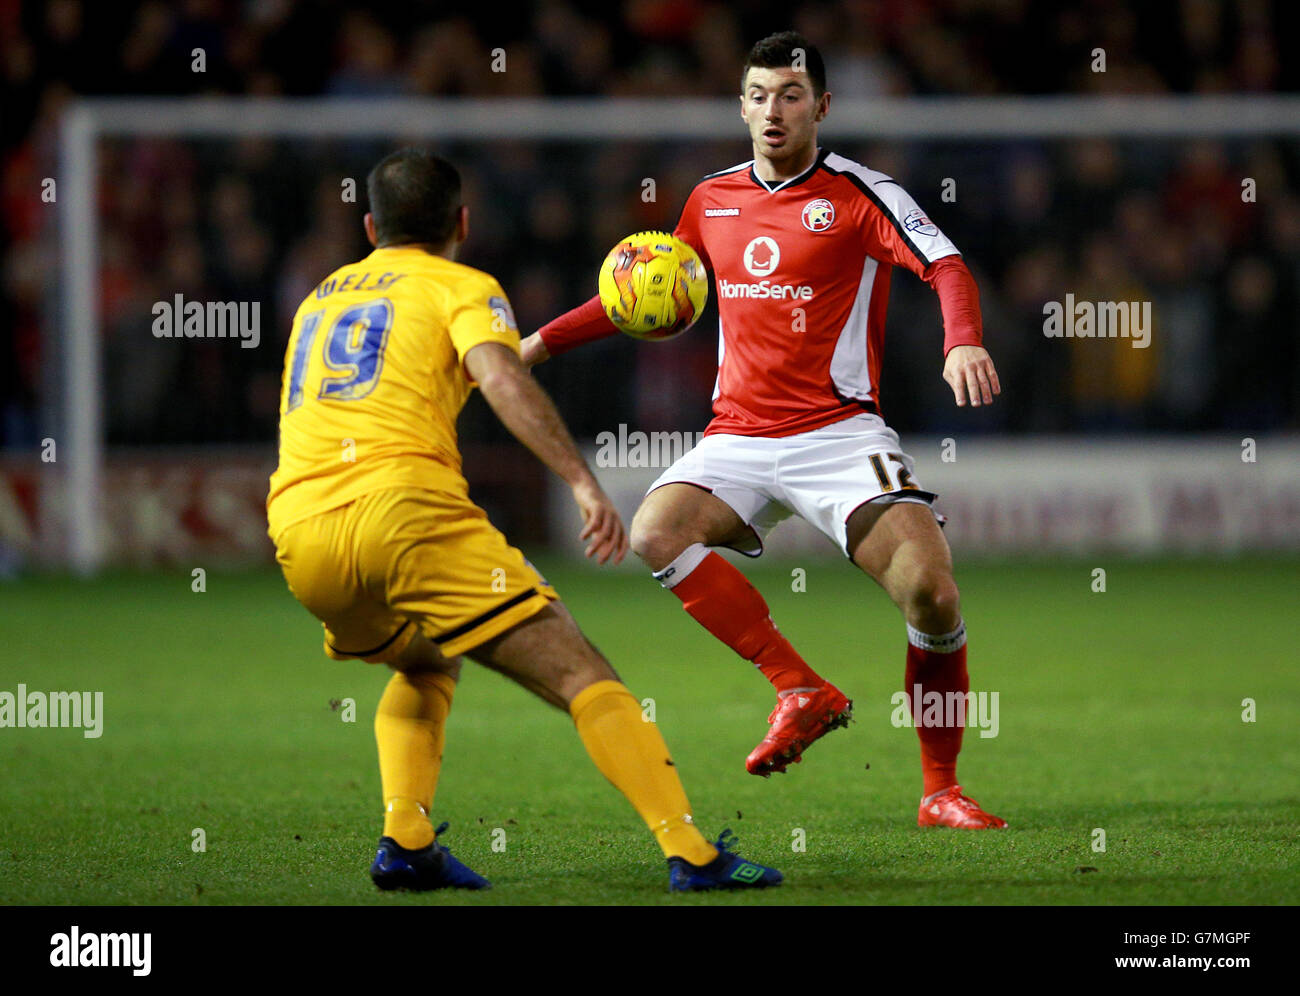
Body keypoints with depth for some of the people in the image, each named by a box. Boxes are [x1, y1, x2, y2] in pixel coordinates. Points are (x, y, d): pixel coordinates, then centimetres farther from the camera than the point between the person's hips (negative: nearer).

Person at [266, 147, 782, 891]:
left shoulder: (320, 299, 31)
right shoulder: (462, 288, 12)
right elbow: (501, 376, -8)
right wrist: (585, 484, -17)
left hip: (297, 531, 6)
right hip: (404, 505, -6)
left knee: (427, 668, 32)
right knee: (580, 675, -5)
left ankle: (406, 842, 10)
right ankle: (691, 854, -17)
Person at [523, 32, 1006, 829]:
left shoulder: (858, 194, -2)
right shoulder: (711, 202, 14)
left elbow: (946, 264, -15)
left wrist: (963, 344, -36)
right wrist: (545, 341, 22)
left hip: (837, 431, -4)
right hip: (739, 439, 4)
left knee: (931, 588, -22)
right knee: (657, 531, -25)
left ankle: (941, 791, -4)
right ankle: (802, 691, -17)